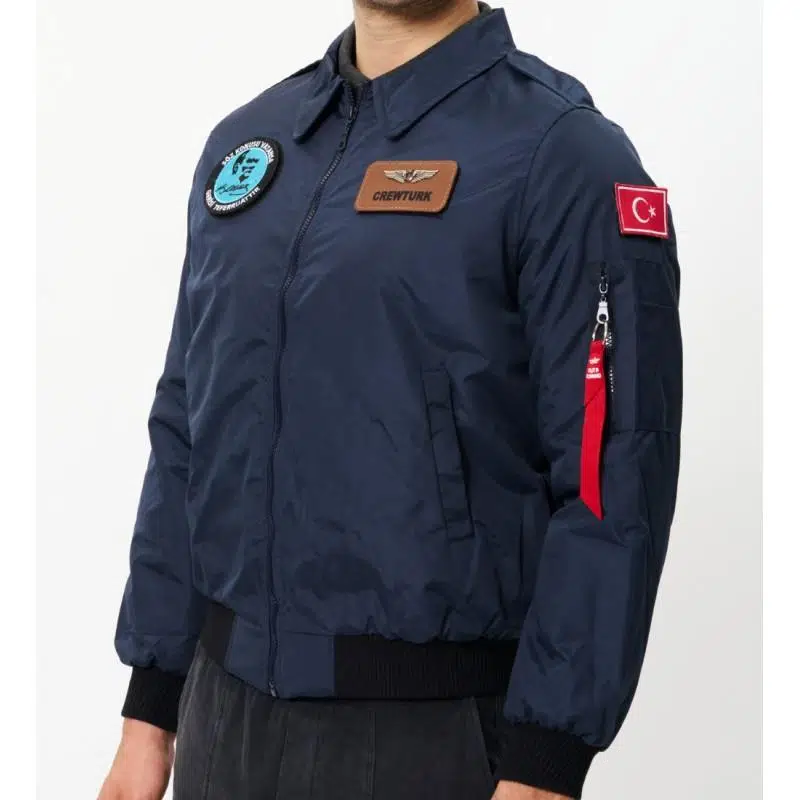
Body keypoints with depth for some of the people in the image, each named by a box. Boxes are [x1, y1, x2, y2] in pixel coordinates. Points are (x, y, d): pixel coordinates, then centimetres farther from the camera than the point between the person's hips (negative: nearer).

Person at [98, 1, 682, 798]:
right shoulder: (247, 140, 9)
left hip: (431, 730, -6)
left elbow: (609, 486, -14)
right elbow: (188, 435, 12)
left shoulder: (563, 157, -10)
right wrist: (149, 710, 10)